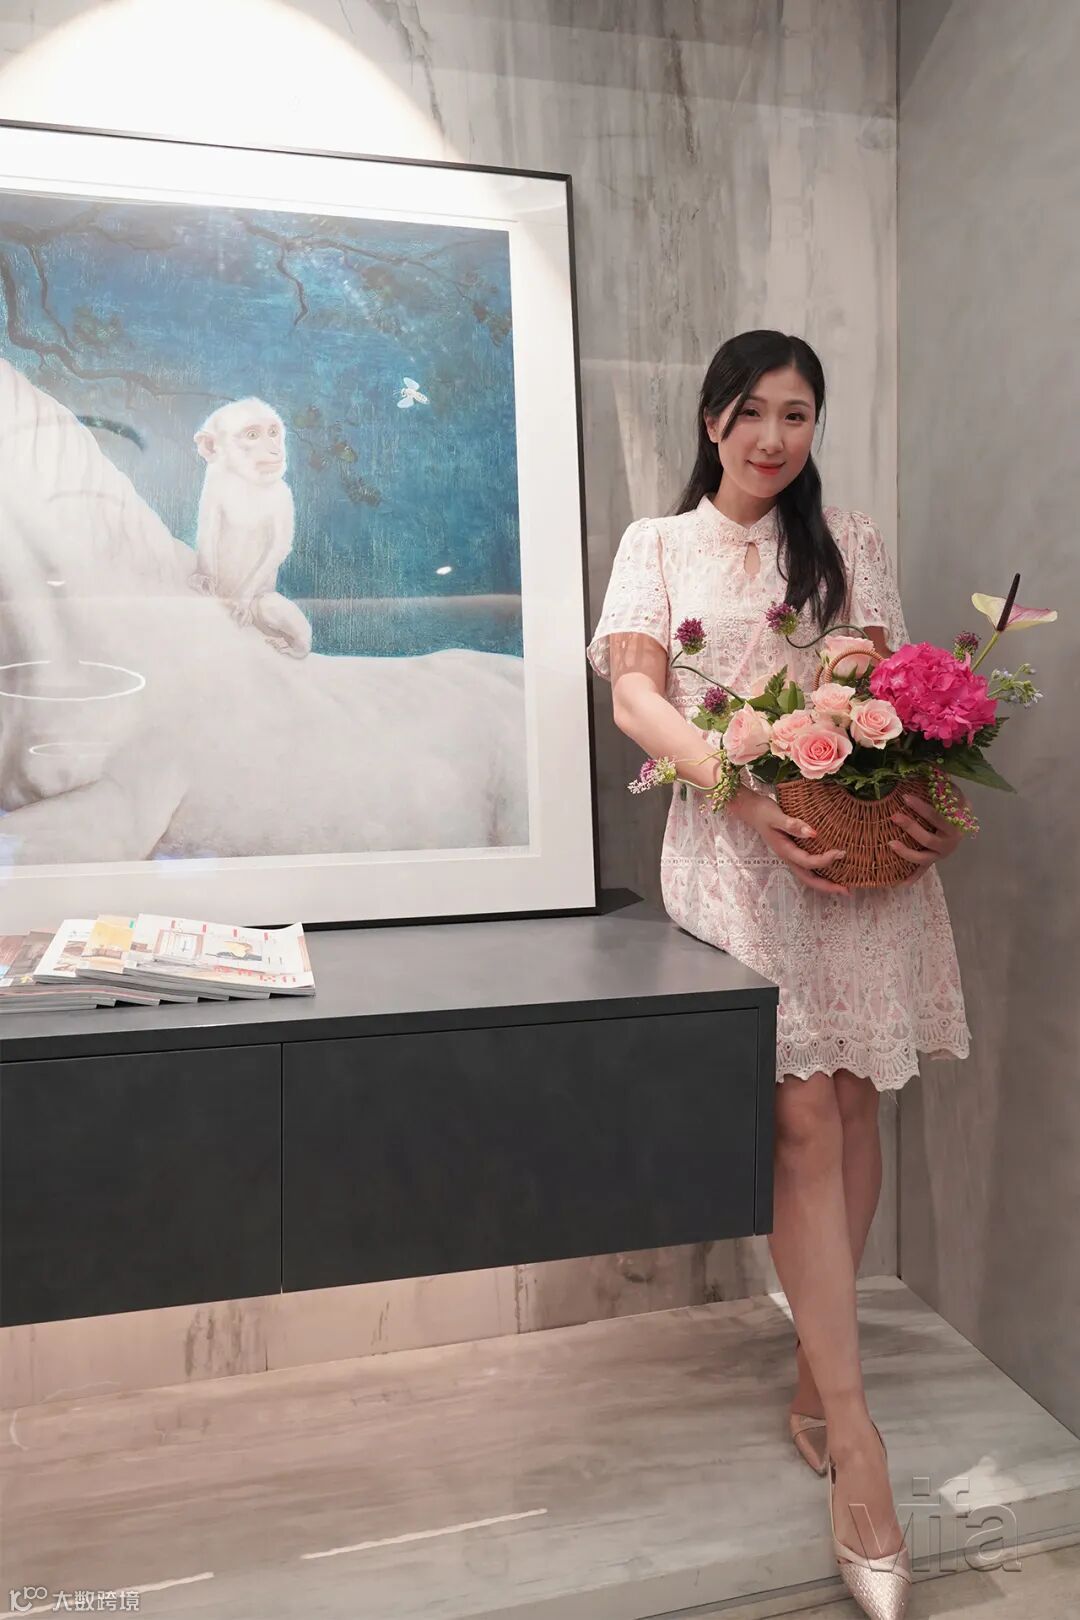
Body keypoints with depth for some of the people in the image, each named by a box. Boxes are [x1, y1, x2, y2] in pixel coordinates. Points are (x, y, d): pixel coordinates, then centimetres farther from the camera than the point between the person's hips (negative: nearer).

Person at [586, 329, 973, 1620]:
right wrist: (753, 796, -19)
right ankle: (853, 1442, 1)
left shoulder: (850, 543, 18)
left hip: (865, 837, 3)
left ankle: (816, 1370, 23)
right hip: (736, 841, -3)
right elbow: (635, 697, -2)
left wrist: (931, 798, -12)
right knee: (802, 1113, -9)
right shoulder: (659, 544, 11)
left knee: (848, 1102, 4)